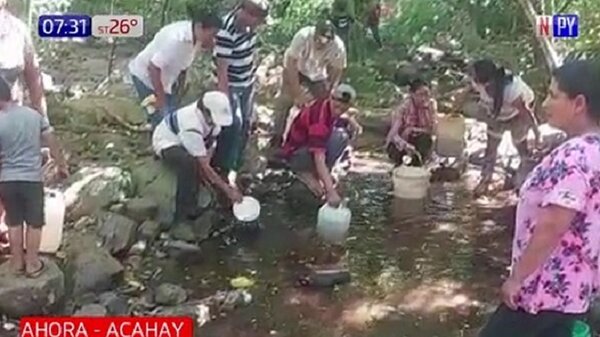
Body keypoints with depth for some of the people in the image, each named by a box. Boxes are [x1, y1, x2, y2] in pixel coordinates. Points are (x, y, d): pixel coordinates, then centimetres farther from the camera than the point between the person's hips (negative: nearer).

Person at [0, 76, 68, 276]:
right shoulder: (34, 115, -5)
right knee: (34, 223, 11)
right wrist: (61, 165, 15)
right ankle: (32, 264, 16)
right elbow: (52, 143, 2)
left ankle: (17, 262, 24)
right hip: (32, 178, 1)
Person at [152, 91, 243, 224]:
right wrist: (227, 190, -34)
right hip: (166, 143, -8)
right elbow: (203, 167, -37)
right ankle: (184, 216, -22)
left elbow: (211, 143, -7)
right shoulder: (191, 127, -41)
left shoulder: (213, 112, -20)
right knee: (189, 163, -39)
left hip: (187, 141, 8)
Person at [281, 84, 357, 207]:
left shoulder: (328, 105, -10)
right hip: (295, 155, -9)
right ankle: (306, 173, -8)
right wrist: (331, 192, -48)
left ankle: (315, 173, 2)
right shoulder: (319, 119, -36)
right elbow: (319, 159, -43)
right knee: (338, 139, -28)